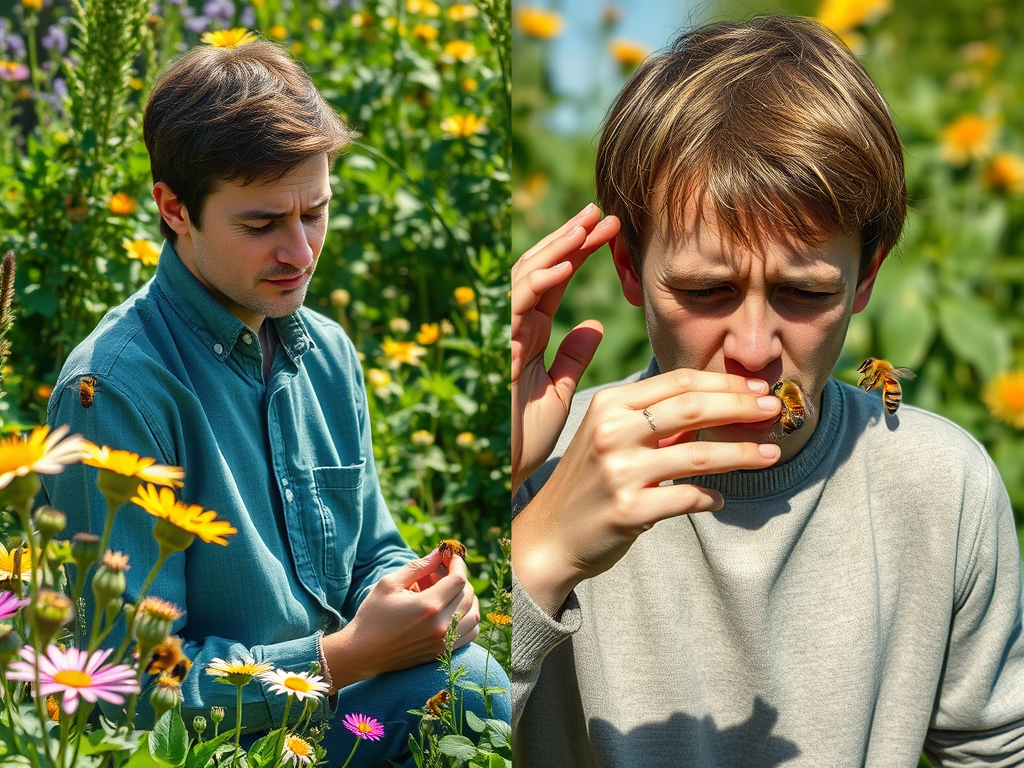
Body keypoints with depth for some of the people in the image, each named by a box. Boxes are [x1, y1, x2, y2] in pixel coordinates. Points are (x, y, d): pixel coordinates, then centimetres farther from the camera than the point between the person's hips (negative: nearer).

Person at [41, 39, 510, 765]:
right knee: (467, 678, -27)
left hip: (340, 708, 7)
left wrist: (412, 589, -8)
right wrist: (348, 655, -23)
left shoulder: (328, 352, 7)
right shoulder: (112, 391, -17)